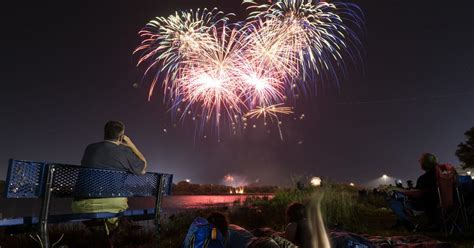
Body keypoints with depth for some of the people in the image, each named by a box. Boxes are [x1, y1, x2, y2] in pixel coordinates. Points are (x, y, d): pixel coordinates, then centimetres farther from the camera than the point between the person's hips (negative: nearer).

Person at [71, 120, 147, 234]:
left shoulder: (90, 148, 10)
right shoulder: (124, 152, 0)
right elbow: (143, 168, 16)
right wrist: (131, 145, 19)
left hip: (83, 204, 3)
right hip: (114, 202, -3)